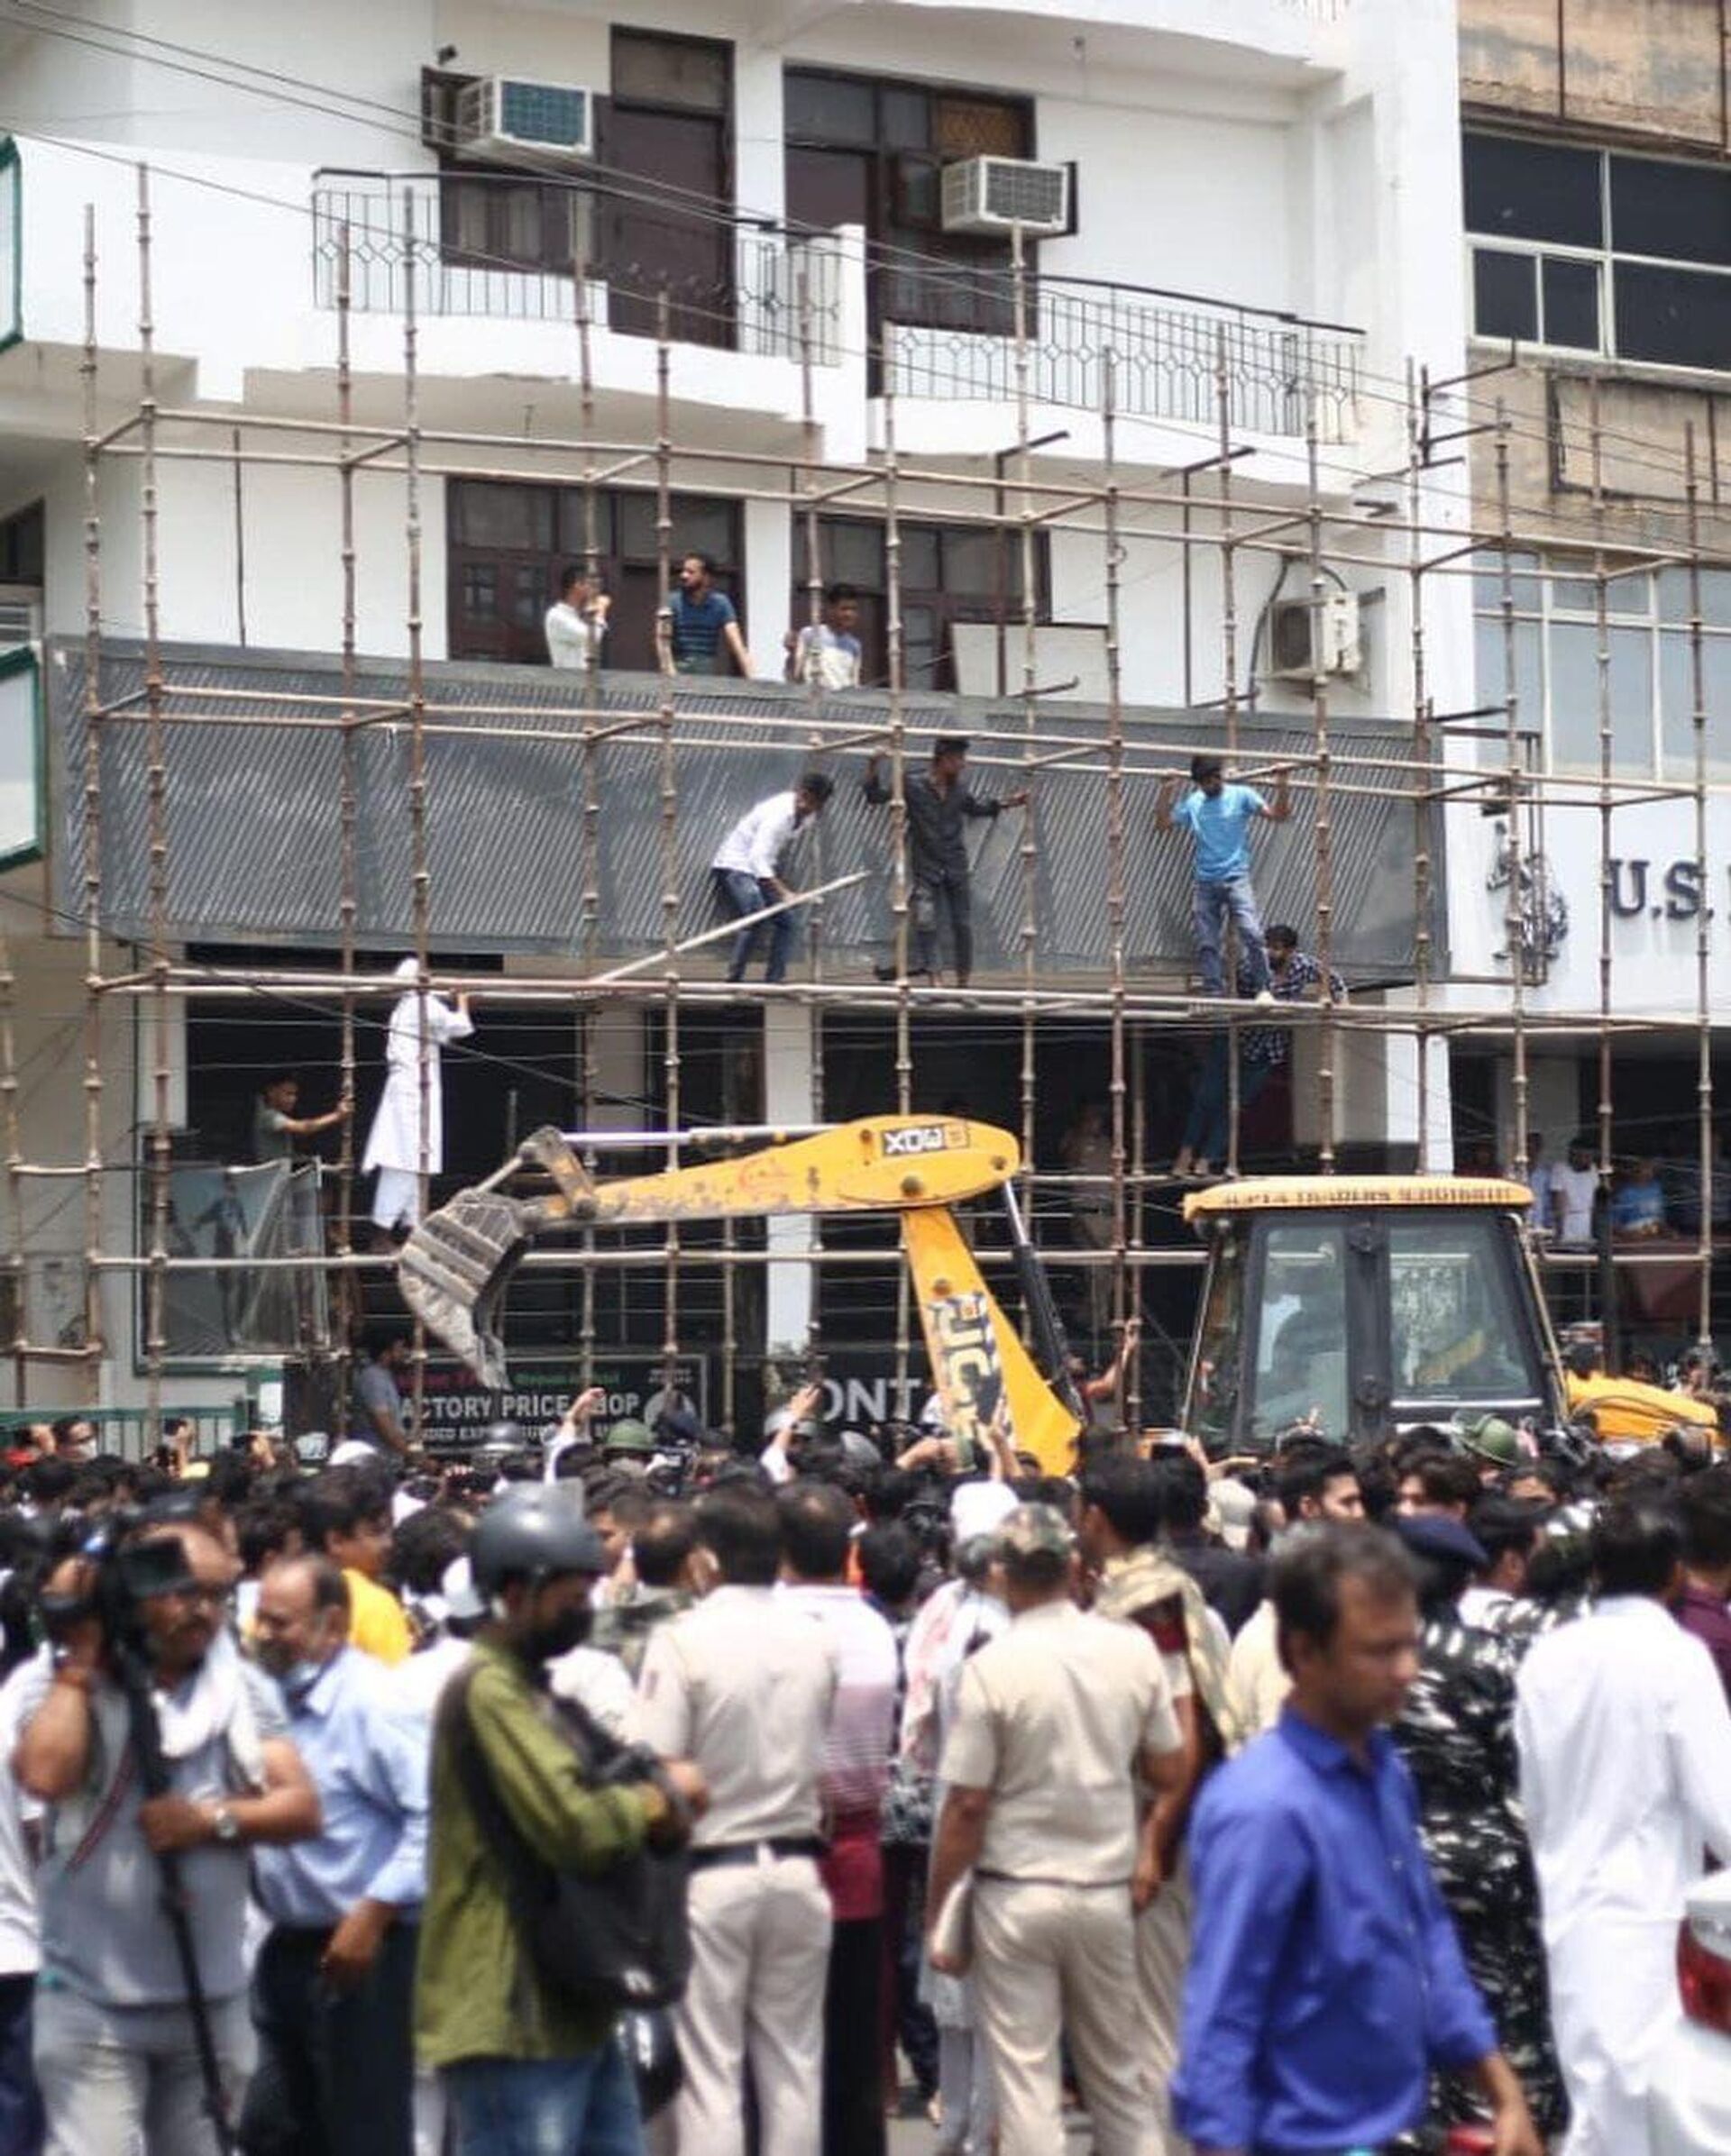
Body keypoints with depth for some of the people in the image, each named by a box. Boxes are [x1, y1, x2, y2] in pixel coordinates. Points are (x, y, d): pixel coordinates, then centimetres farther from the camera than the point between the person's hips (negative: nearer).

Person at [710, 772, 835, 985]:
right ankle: (734, 978, -25)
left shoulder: (809, 816, -2)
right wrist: (783, 892, -46)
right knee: (756, 917, -28)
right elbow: (759, 859, -37)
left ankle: (774, 980, 3)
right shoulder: (778, 813, -29)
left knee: (789, 920, -1)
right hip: (734, 866, -9)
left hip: (762, 870, 9)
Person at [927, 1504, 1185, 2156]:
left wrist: (936, 1913, -3)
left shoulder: (990, 1668, -14)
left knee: (1026, 2082, 1)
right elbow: (1169, 1773, 5)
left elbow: (966, 1806, -12)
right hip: (1107, 1889, 4)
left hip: (1016, 1894, -4)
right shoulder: (1133, 1648, -3)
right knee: (1118, 2078, 17)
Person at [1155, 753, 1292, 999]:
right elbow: (1162, 823, 16)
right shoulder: (1193, 803, 12)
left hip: (1236, 878, -4)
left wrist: (1281, 786, -15)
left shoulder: (1241, 796, 3)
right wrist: (1166, 790, 7)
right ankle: (1213, 994, 6)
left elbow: (1278, 814, -1)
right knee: (1206, 943, 1)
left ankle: (1263, 989, -12)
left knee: (1251, 932, -19)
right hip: (1206, 883, 4)